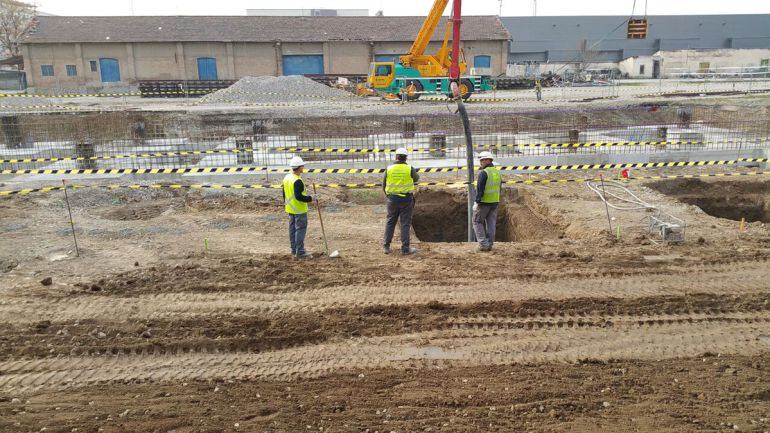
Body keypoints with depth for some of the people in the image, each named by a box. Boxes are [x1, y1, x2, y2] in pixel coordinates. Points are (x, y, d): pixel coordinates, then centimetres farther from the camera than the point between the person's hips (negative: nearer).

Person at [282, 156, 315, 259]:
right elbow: (298, 196, -27)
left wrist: (286, 203, 26)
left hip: (290, 209, 9)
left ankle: (294, 250, 24)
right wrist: (310, 199, -18)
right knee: (300, 229, -3)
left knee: (292, 229, 15)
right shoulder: (298, 181, -22)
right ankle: (300, 252, -1)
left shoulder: (286, 178, 7)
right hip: (299, 210, -9)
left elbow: (285, 194, 16)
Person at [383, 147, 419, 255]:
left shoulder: (389, 169, -4)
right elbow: (416, 179, 13)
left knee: (390, 222, 13)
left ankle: (386, 246, 16)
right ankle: (405, 248, 7)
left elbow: (384, 186, 4)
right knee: (405, 224, 5)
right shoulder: (410, 169, -9)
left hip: (392, 199, 2)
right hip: (406, 199, -2)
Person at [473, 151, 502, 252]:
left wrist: (477, 202, -15)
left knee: (477, 222, 5)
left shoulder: (483, 173, -15)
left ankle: (483, 244, -2)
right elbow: (499, 188, 15)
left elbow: (480, 189, -19)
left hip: (484, 202, -7)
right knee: (491, 223, 10)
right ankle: (489, 245, 11)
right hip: (495, 201, 7)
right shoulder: (497, 172, 10)